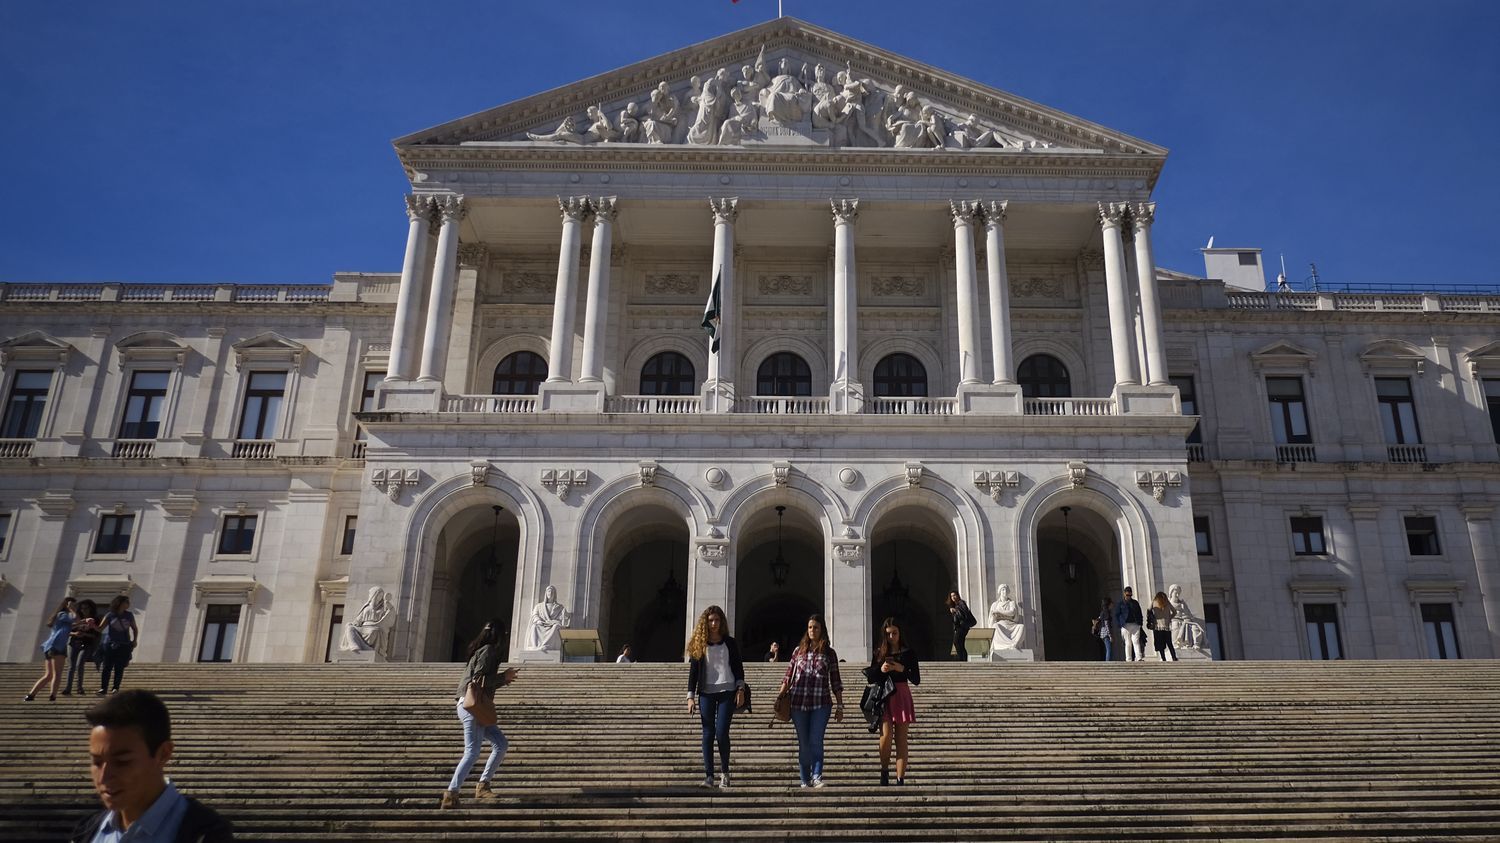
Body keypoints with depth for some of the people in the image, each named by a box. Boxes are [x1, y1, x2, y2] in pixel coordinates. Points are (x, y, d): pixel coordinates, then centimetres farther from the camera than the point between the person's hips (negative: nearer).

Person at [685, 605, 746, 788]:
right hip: (706, 692, 1)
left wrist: (740, 689, -3)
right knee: (708, 734, 0)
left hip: (727, 692, -1)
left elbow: (738, 667, 8)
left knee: (721, 732, -9)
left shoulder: (730, 643, 7)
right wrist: (690, 696, 1)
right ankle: (709, 776, 5)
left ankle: (724, 771, 10)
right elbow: (693, 671, 7)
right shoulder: (698, 644, 7)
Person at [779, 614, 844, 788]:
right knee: (803, 743, 6)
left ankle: (816, 776, -7)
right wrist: (781, 694, -3)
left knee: (816, 741, -12)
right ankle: (805, 780, 14)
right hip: (798, 703, 2)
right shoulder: (798, 651, 10)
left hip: (821, 703, -2)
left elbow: (835, 682, 7)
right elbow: (788, 676, 11)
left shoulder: (829, 653, 6)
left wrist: (839, 706, 5)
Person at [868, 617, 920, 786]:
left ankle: (900, 780, 2)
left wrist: (902, 669, -14)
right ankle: (884, 770, 7)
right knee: (886, 735, -15)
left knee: (901, 740, -1)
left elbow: (916, 680, 1)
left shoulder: (908, 653, 5)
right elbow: (871, 678, 7)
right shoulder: (879, 653, 8)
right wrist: (880, 670, -12)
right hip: (884, 697, 0)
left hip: (902, 696, 0)